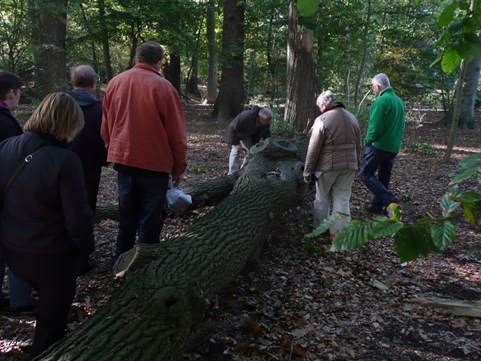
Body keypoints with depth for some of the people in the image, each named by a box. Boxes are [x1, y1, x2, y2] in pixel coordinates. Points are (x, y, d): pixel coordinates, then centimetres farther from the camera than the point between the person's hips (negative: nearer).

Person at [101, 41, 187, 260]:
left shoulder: (115, 82, 4)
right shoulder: (162, 86, -12)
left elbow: (106, 125, 11)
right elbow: (176, 132, -10)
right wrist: (179, 166, 0)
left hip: (123, 159, 5)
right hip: (154, 162, -5)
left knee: (127, 212, 19)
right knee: (150, 217, 6)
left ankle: (121, 258, 29)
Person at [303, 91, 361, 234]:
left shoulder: (322, 120, -13)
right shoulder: (353, 118, 8)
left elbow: (313, 149, -13)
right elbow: (358, 147, 14)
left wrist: (307, 172, -6)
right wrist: (356, 166, 24)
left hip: (327, 166, -4)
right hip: (349, 166, 5)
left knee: (322, 199, 13)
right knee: (342, 199, 9)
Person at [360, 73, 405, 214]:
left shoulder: (381, 100, -16)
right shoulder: (399, 101, 12)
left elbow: (375, 126, -21)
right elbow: (401, 125, 18)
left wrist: (367, 141, -7)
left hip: (379, 145, -9)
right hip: (394, 147, 9)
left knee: (366, 173, -1)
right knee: (384, 178, 15)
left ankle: (388, 199, -13)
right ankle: (377, 206, 23)